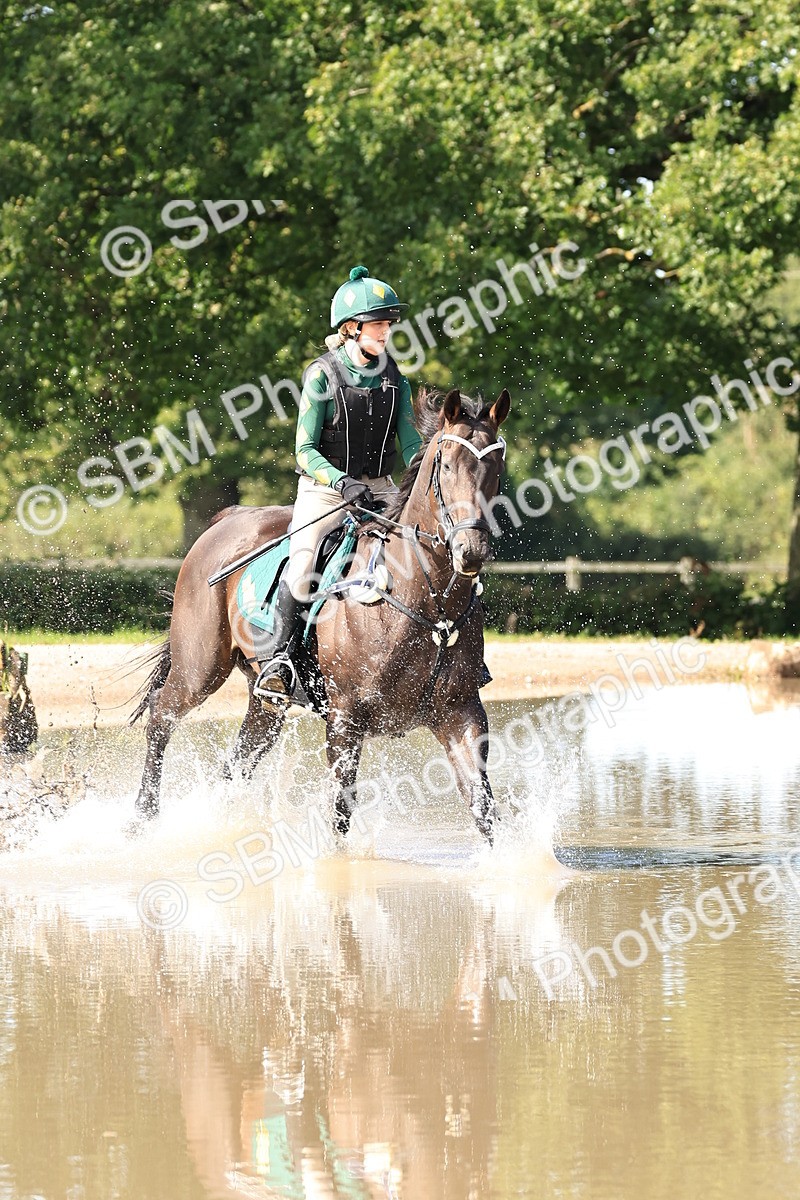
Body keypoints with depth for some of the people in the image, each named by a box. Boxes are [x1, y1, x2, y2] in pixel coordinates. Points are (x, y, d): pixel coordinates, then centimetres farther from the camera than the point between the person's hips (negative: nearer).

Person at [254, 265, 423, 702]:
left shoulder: (393, 376, 6)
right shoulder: (322, 376, -7)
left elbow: (409, 440, 3)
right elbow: (305, 450, -9)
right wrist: (343, 483, -26)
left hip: (380, 489, 4)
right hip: (324, 488, -4)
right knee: (301, 566, -27)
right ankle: (278, 656, -13)